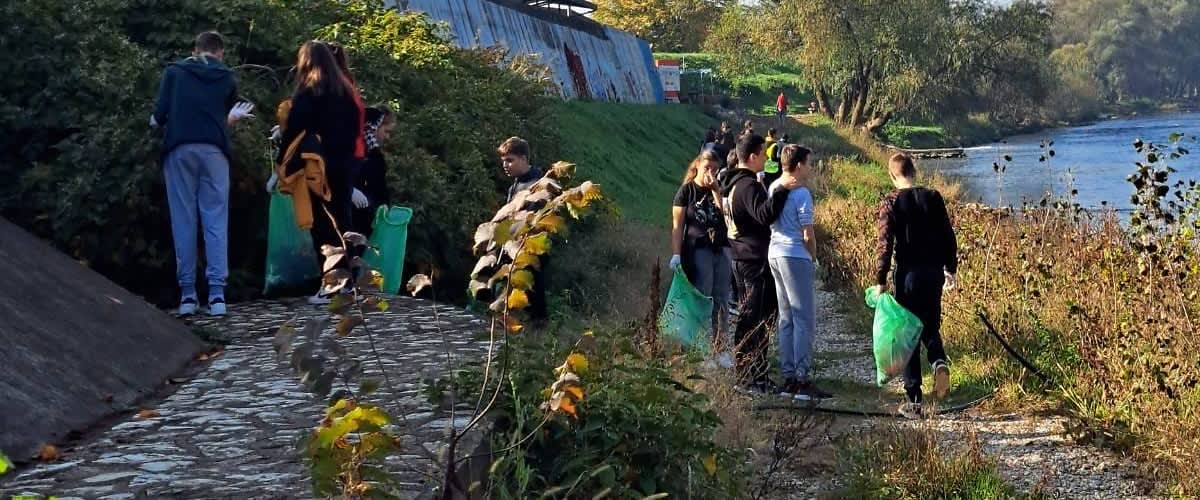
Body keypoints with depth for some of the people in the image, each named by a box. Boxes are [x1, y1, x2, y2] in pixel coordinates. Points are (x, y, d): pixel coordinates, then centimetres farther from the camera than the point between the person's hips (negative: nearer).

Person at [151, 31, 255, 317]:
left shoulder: (174, 72, 11)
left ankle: (187, 294, 2)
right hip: (213, 151, 0)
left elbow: (159, 116, 5)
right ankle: (217, 293, -5)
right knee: (216, 221, 1)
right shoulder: (227, 79, 14)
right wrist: (236, 116, 38)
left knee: (183, 221, 3)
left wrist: (155, 121, 27)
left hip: (179, 150, 0)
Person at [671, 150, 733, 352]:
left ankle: (720, 346, 12)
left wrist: (714, 189, -8)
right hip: (697, 250, -4)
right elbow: (677, 226, -4)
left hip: (722, 249, 4)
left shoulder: (718, 189, 12)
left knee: (721, 301, 6)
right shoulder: (686, 190, 1)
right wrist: (676, 254, -12)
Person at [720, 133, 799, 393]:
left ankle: (744, 371, 24)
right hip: (755, 260, -11)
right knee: (754, 318, -7)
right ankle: (753, 378, -5)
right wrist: (782, 189, -33)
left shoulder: (731, 183, 15)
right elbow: (764, 215, -32)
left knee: (746, 315, 17)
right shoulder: (748, 185, -18)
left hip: (741, 257, 11)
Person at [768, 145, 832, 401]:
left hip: (775, 254, 8)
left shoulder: (773, 188, 10)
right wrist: (814, 259, 3)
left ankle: (788, 379, 15)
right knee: (805, 320, -4)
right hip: (796, 256, -8)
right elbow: (808, 235, -14)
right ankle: (802, 380, -4)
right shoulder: (801, 193, -13)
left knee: (787, 319, 12)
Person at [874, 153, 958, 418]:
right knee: (930, 326, 22)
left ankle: (914, 401, 7)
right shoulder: (933, 197, 1)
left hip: (908, 274, -3)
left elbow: (885, 244, -12)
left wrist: (881, 280, -6)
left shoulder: (890, 202, -9)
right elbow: (948, 235, 5)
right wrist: (950, 268, 17)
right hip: (934, 272, 3)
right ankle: (939, 361, -10)